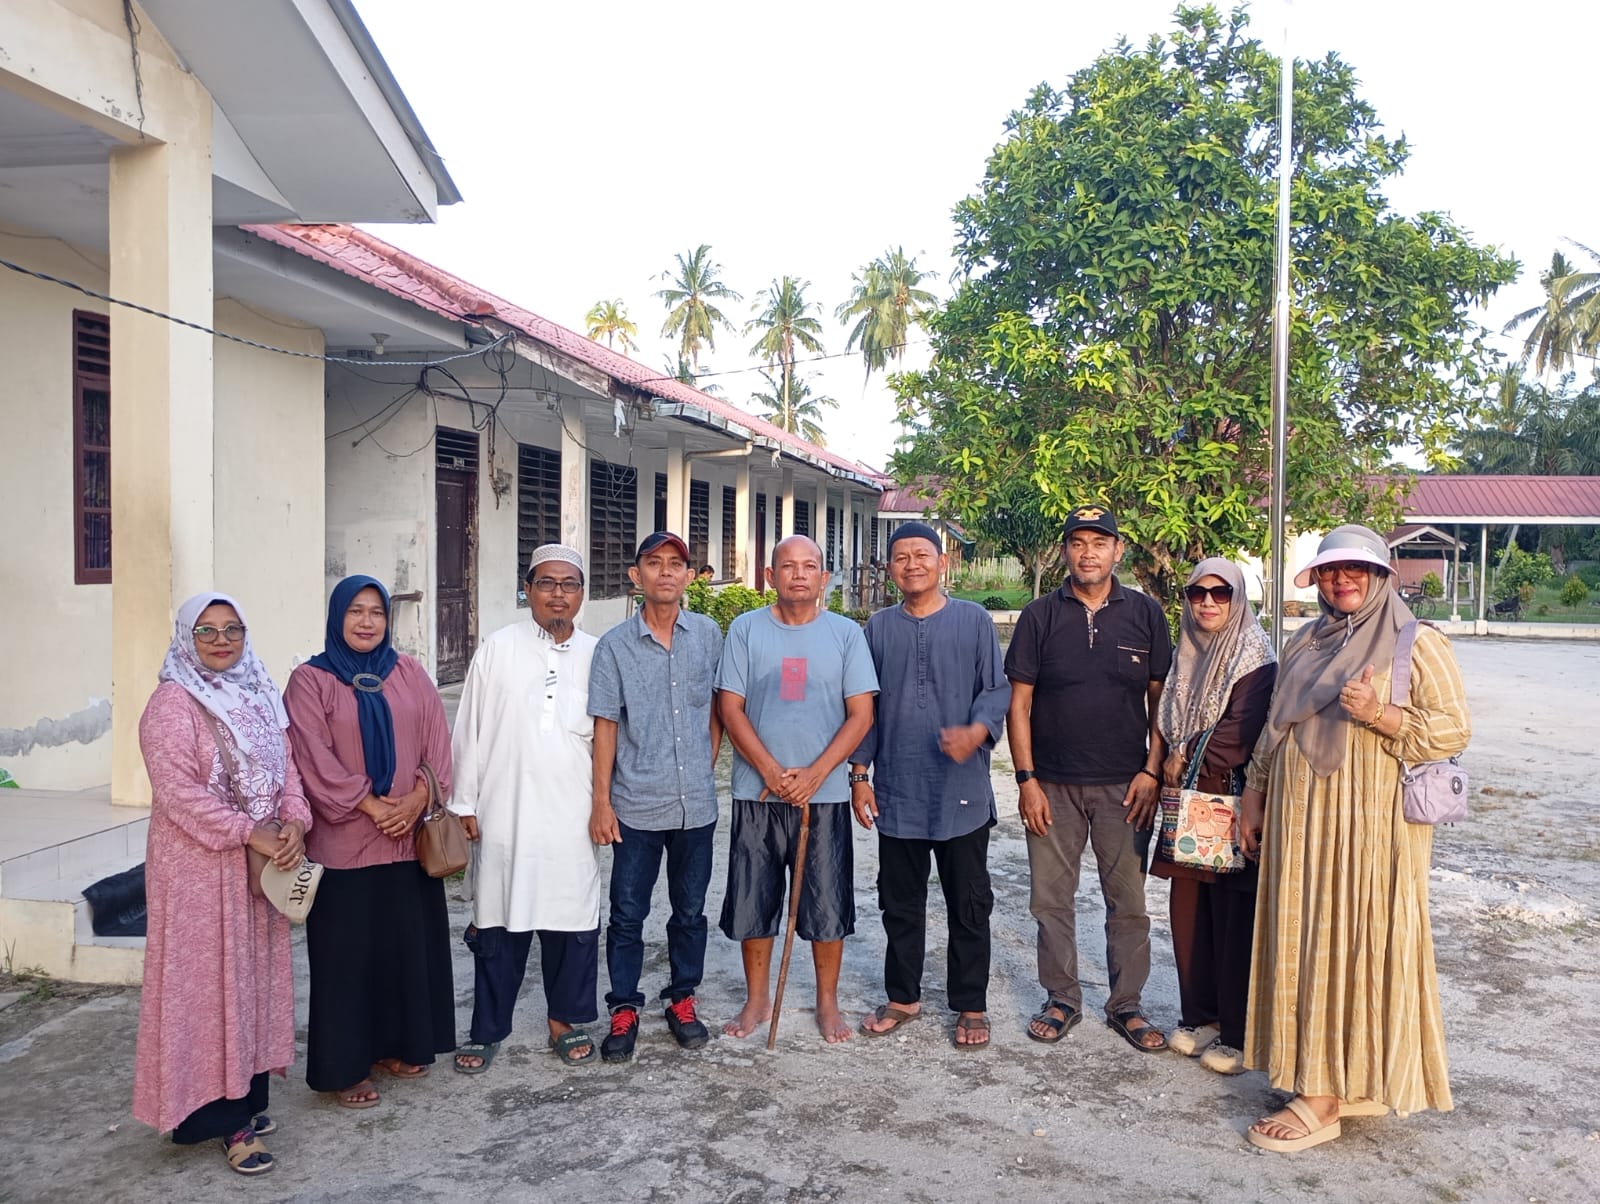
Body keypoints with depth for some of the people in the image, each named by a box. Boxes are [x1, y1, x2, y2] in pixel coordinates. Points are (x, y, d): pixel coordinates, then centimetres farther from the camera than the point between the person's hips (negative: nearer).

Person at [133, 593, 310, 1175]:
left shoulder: (259, 697, 11)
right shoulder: (172, 702, -11)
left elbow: (287, 767, 9)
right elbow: (177, 790, -18)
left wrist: (293, 822, -8)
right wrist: (249, 832, -20)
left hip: (262, 862, 7)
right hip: (199, 865, -7)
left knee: (254, 974, 12)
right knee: (208, 980, 0)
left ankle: (246, 1096, 25)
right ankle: (215, 1111, 9)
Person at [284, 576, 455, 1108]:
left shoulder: (409, 674, 9)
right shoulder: (310, 680, -2)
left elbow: (436, 741, 4)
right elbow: (316, 758, -10)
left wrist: (416, 799, -11)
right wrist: (373, 807, -14)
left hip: (410, 837, 4)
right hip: (344, 840, -4)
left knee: (409, 942, 10)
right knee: (347, 950, 3)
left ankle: (397, 1044, 27)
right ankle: (345, 1066, 15)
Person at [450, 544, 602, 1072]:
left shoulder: (598, 656, 5)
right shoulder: (498, 649, 0)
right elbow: (470, 730, 2)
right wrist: (464, 803, 1)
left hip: (572, 816, 1)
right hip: (505, 813, -1)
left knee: (573, 922, 9)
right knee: (499, 927, 8)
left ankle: (564, 1020, 28)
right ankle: (488, 1029, 24)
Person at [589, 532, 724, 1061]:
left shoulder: (708, 634, 1)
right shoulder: (615, 645, -4)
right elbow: (605, 726, -3)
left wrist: (707, 768, 7)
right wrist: (601, 802, -6)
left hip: (696, 804, 2)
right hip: (636, 806, -2)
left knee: (690, 911, 14)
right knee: (627, 915, 7)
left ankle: (682, 1001, 31)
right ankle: (624, 1011, 23)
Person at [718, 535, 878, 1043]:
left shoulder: (846, 634, 1)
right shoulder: (746, 629, 1)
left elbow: (861, 714, -2)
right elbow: (731, 709, -2)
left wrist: (814, 774, -12)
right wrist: (772, 772, -12)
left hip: (824, 794, 0)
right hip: (757, 792, 1)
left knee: (827, 904, 7)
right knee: (753, 902, 9)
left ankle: (828, 1002, 26)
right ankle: (757, 1000, 27)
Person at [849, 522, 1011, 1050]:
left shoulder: (974, 620, -1)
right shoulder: (878, 628, 6)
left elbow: (998, 688, -3)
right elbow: (865, 707, 9)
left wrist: (976, 732, -22)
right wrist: (860, 774, 5)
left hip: (962, 791, -2)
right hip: (896, 792, 2)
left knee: (969, 906, 8)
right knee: (900, 903, 14)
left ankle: (971, 1005, 23)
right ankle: (903, 997, 29)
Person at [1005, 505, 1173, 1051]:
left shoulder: (1145, 613, 3)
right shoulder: (1040, 615, 1)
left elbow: (1160, 699, 6)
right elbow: (1018, 702, 1)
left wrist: (1152, 770, -3)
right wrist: (1026, 779, -5)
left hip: (1124, 784, 0)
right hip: (1053, 784, 0)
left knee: (1128, 900, 6)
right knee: (1051, 898, 7)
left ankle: (1126, 1004, 22)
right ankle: (1062, 1000, 23)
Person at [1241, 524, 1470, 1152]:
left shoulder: (1417, 644, -4)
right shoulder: (1304, 643, 15)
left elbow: (1453, 728, -9)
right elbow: (1273, 729, 20)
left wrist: (1377, 714, -23)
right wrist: (1254, 797, 18)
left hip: (1368, 825, -6)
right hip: (1299, 821, 6)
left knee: (1355, 946, -2)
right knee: (1304, 945, 8)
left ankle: (1325, 1100, 5)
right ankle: (1347, 1082, 22)